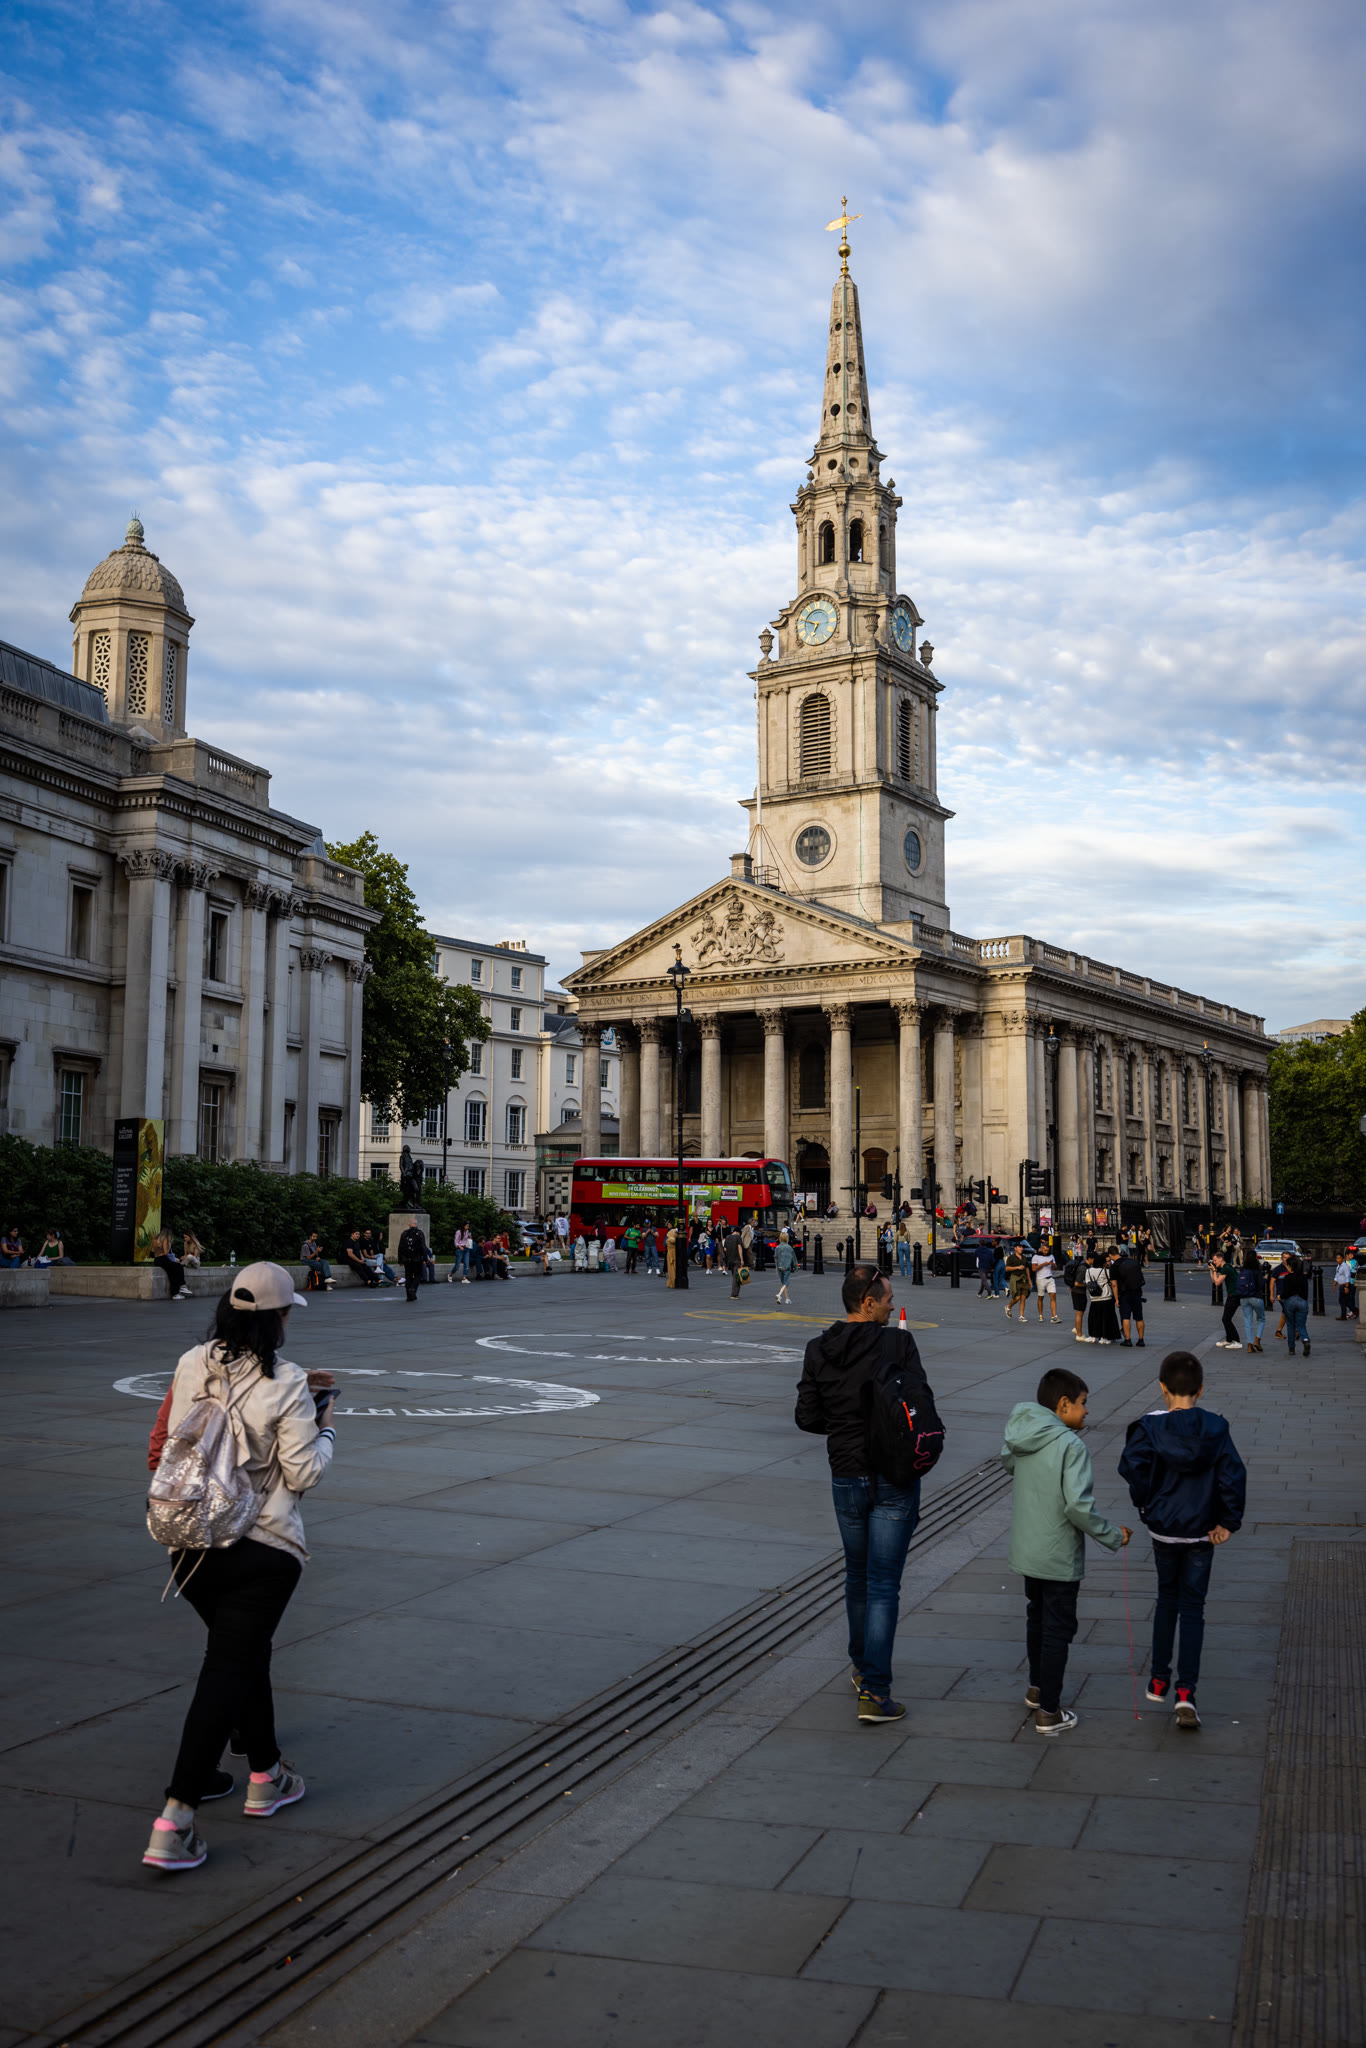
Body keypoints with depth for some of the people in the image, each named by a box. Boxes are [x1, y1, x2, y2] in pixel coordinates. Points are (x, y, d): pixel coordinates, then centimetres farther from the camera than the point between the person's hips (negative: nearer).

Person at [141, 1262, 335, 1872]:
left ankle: (265, 1776, 39)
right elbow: (302, 1474, -10)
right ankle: (173, 1824, -6)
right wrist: (324, 1428, 9)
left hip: (190, 1542, 6)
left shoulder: (191, 1366, 0)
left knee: (245, 1656, 24)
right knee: (227, 1671, -3)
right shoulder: (286, 1384, -14)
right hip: (261, 1549, -6)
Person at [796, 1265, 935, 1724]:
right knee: (884, 1585, 0)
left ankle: (861, 1667, 38)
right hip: (895, 1478, -4)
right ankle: (874, 1693, -2)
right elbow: (923, 1405, -14)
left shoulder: (818, 1351, -2)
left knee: (857, 1577, 22)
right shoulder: (898, 1344, -13)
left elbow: (807, 1417, -1)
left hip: (847, 1477, 4)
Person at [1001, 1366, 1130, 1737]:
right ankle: (1049, 1712, 14)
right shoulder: (1071, 1446, -22)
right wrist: (1114, 1537, -13)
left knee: (1036, 1619, 25)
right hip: (1059, 1557, -7)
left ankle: (1037, 1688, 41)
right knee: (1057, 1630, 6)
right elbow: (1079, 1506, -27)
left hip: (1026, 1550, 7)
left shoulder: (1019, 1439, -2)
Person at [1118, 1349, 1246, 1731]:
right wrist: (1229, 1522, -3)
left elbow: (1133, 1467, -21)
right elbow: (1233, 1475, -14)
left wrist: (1145, 1505, -3)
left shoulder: (1150, 1426, -13)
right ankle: (1185, 1692, -3)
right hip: (1201, 1532, 0)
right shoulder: (1215, 1429, -10)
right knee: (1192, 1608, 7)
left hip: (1163, 1530, 0)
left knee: (1167, 1599, 21)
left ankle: (1159, 1681, 27)